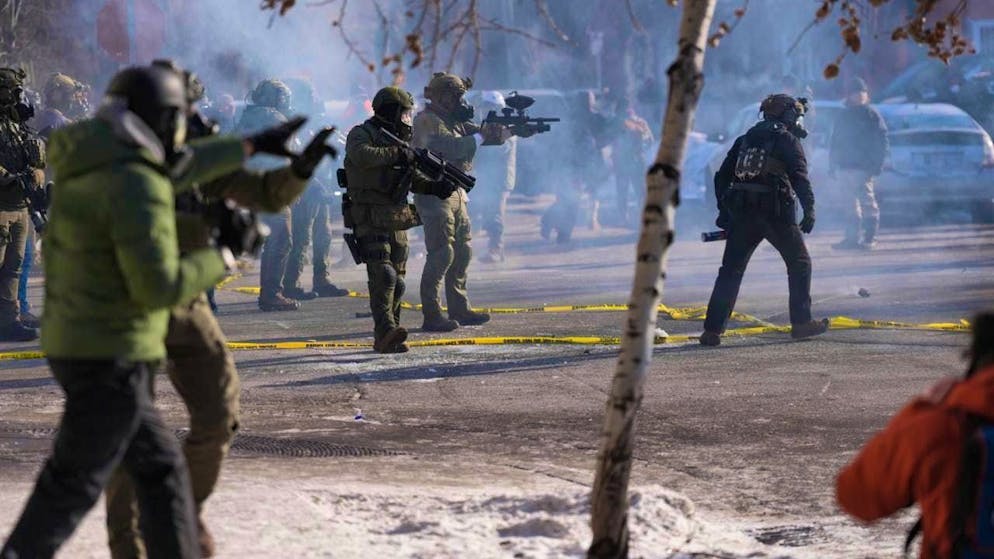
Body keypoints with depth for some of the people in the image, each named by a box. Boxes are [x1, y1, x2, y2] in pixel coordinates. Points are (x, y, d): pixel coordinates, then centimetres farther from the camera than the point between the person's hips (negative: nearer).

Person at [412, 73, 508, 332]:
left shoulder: (454, 120, 16)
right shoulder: (427, 122, -13)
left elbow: (482, 134, 13)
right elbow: (453, 147, -26)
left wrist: (510, 131, -4)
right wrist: (480, 136, -15)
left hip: (456, 193, 10)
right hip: (435, 193, -10)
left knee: (462, 252, 13)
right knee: (441, 254, -12)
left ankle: (460, 309, 22)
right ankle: (431, 316, -11)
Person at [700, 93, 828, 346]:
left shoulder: (745, 139, 19)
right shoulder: (788, 140, 2)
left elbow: (722, 177, 18)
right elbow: (800, 178, -11)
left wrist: (724, 211, 22)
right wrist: (809, 211, -11)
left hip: (741, 212, 5)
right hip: (776, 212, -5)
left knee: (731, 271, 7)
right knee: (799, 263, 12)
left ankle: (713, 330, 0)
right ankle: (801, 323, 11)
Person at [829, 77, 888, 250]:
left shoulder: (872, 116, 0)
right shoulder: (844, 116, 16)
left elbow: (882, 143, -4)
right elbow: (835, 142, 20)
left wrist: (876, 165, -13)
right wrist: (832, 164, 12)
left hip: (863, 168, -6)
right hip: (843, 167, 6)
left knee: (867, 202, -7)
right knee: (850, 203, 9)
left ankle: (870, 238, -5)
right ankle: (852, 237, 13)